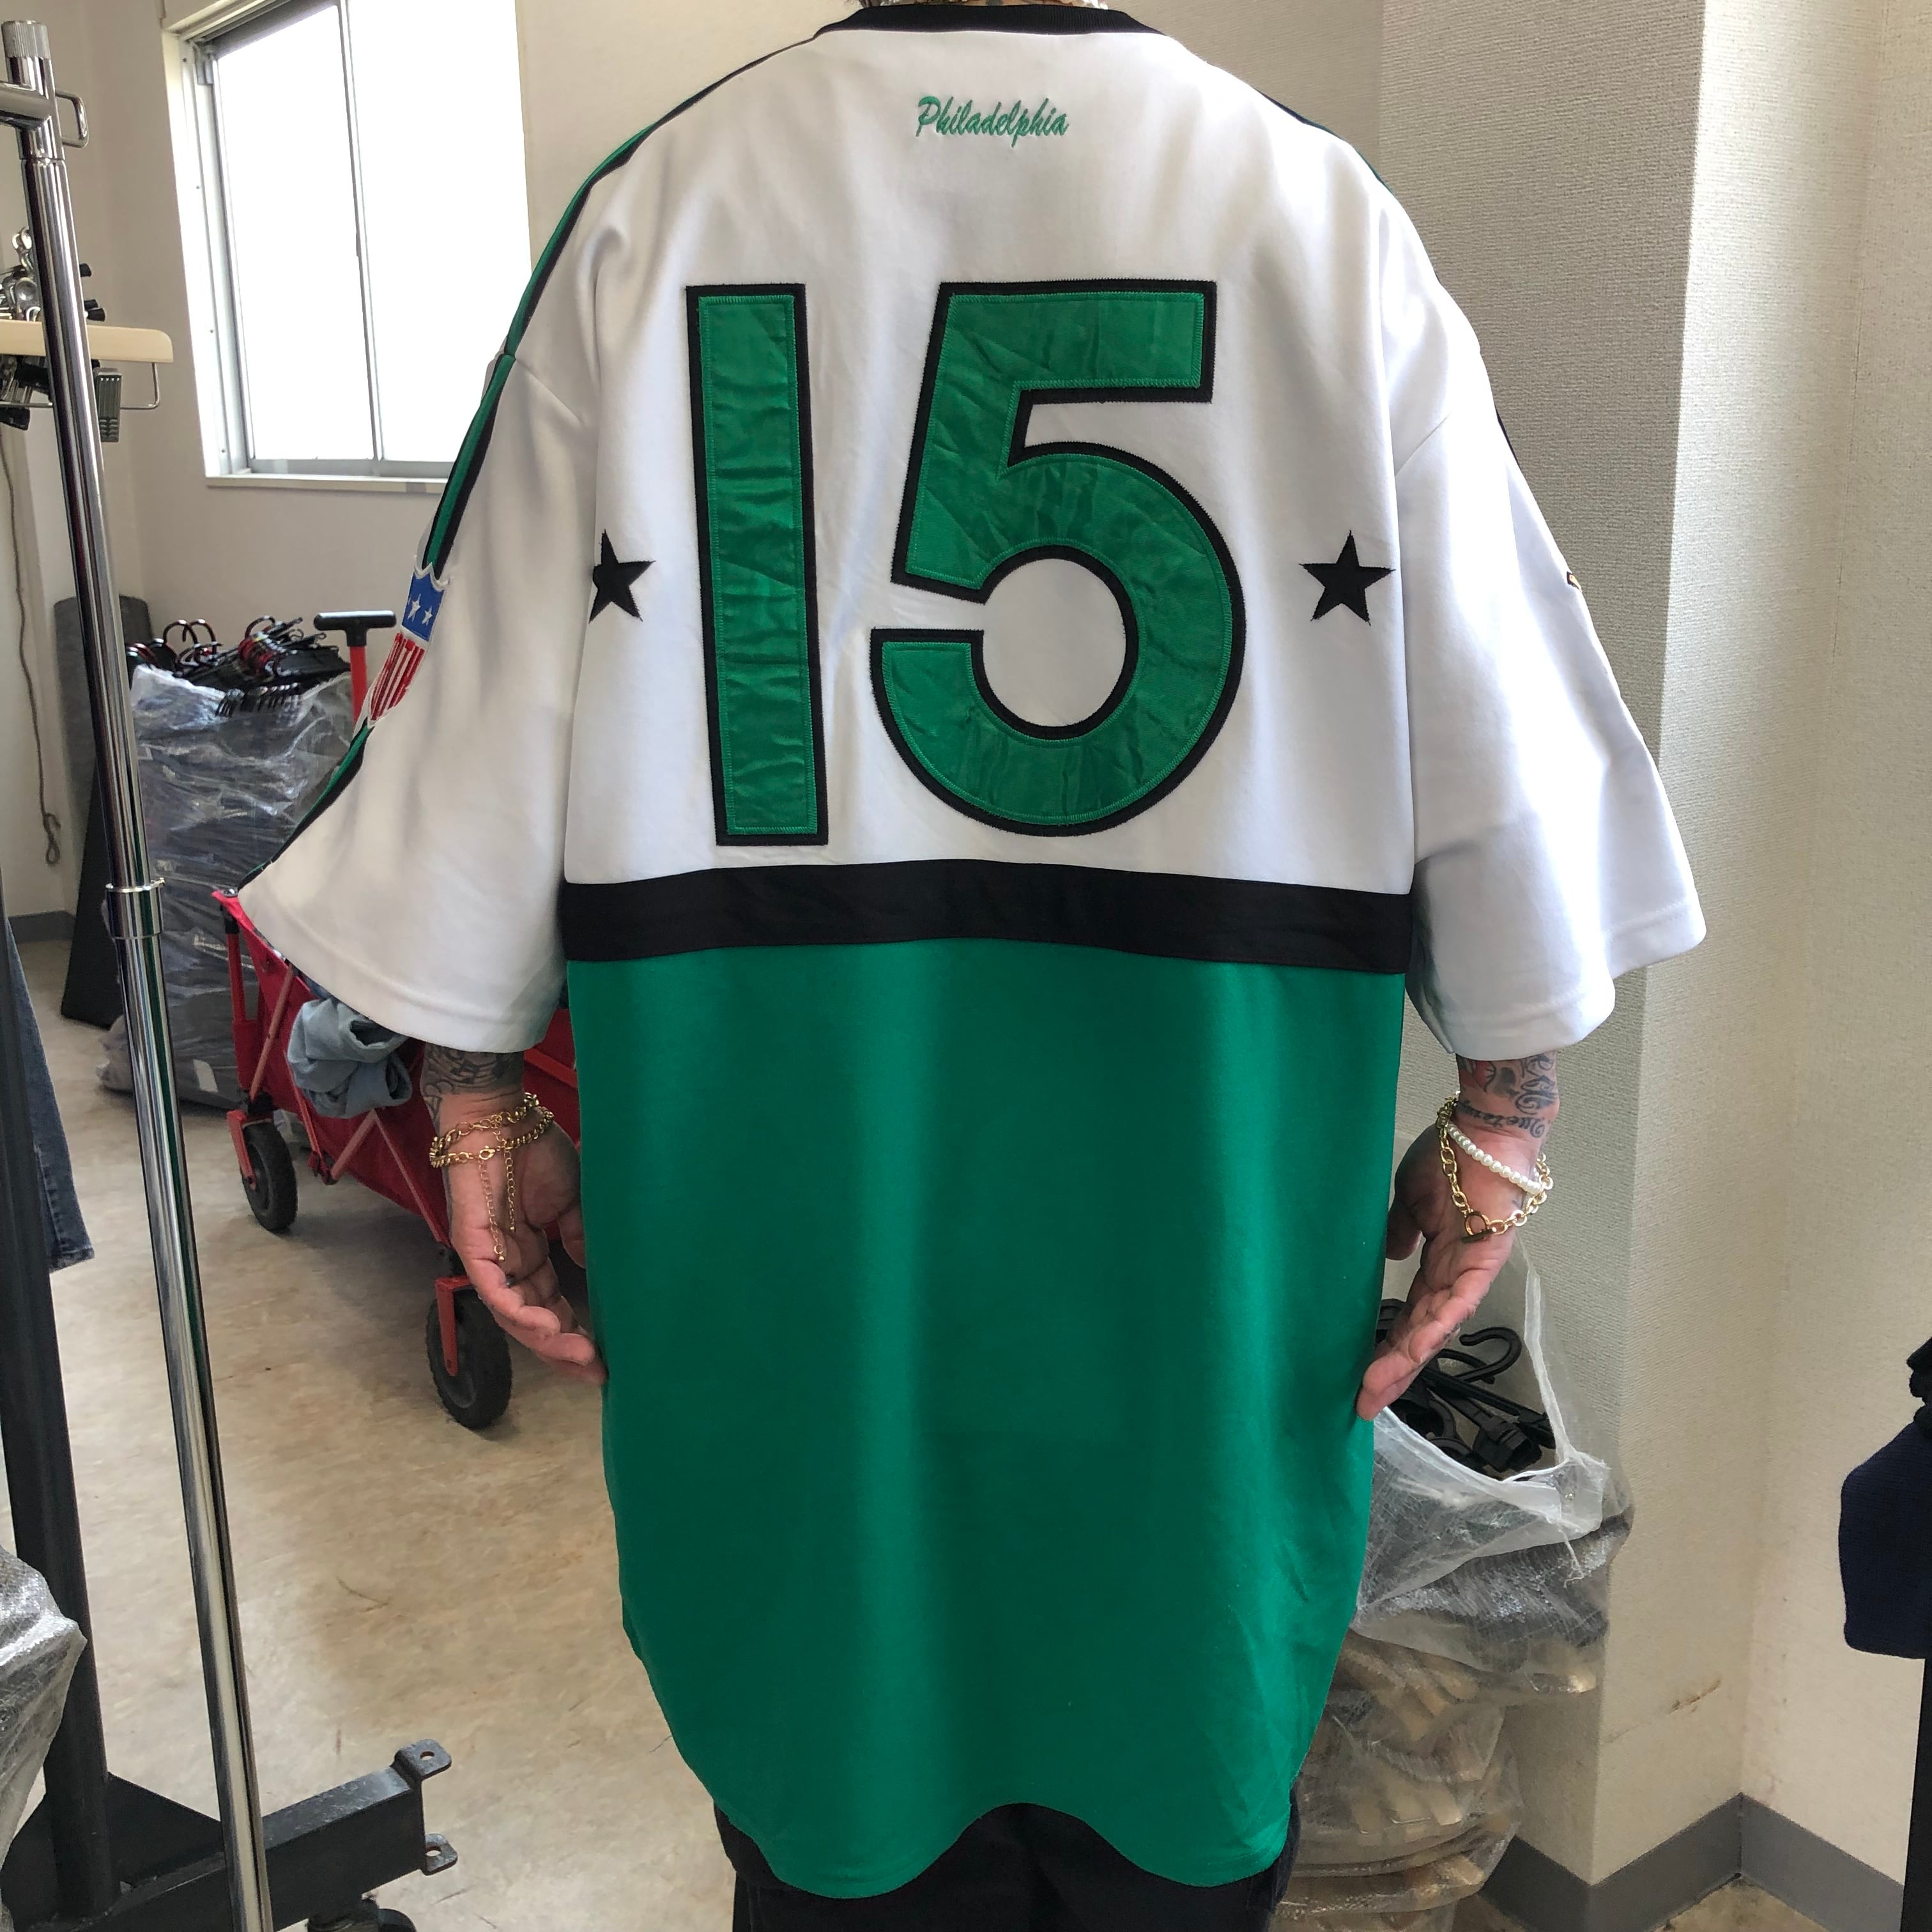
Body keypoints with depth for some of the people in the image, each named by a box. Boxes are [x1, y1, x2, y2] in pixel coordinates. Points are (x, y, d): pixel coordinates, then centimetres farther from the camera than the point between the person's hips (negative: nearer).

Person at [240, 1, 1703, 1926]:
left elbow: (491, 687, -2)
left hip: (775, 1191, 1)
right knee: (1181, 1771, 23)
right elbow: (1503, 728, -4)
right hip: (1205, 1209, 0)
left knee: (829, 1767, 22)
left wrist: (475, 1089, 7)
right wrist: (1505, 1108, 5)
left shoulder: (656, 206, -2)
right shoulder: (1327, 215, -3)